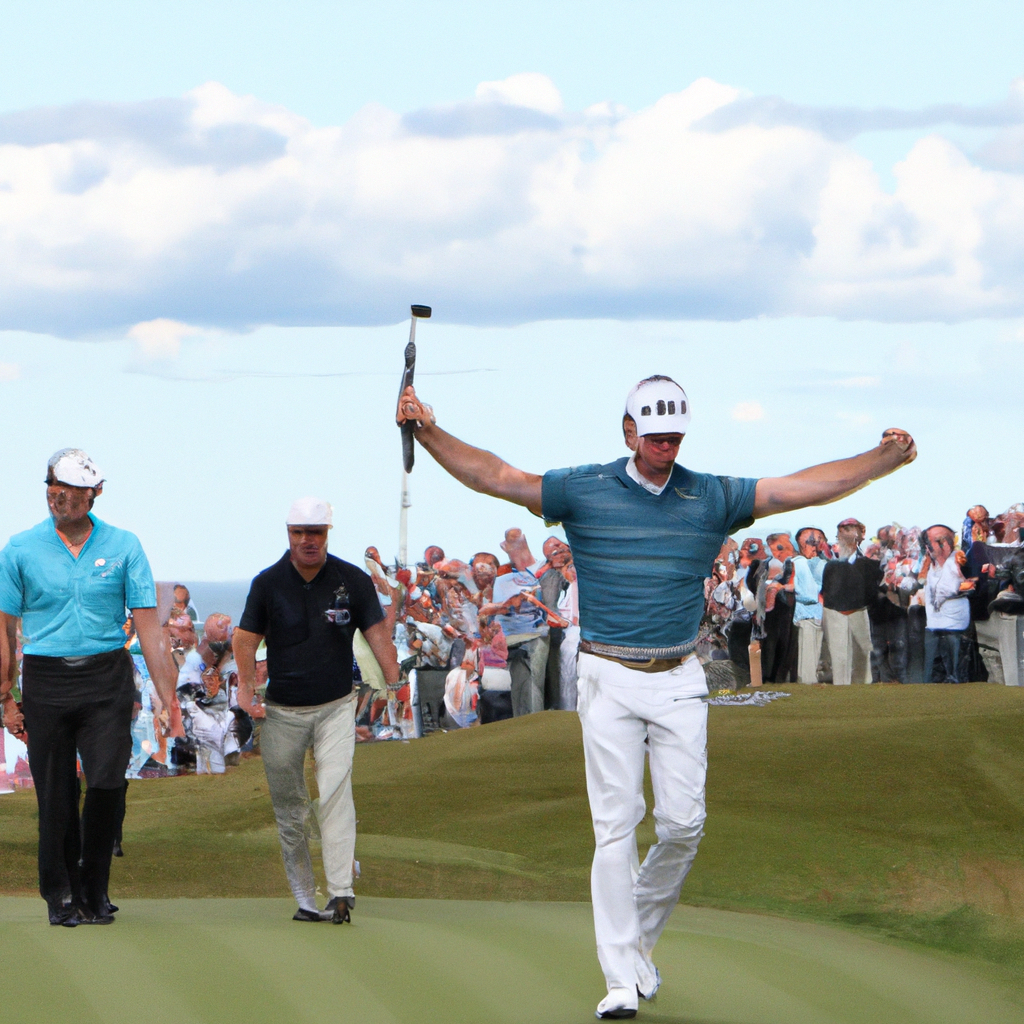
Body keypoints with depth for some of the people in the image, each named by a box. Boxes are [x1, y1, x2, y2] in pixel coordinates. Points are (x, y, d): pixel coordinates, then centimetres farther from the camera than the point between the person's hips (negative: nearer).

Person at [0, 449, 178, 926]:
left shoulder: (123, 547, 5)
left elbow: (147, 623, 4)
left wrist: (168, 692, -1)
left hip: (107, 679, 0)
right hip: (46, 680, 0)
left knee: (106, 784, -10)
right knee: (55, 794, 2)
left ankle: (94, 889, 8)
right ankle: (61, 893, 17)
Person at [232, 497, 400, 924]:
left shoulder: (353, 580, -1)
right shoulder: (268, 583, 0)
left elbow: (376, 632, 0)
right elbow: (247, 637, 4)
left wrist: (395, 683, -12)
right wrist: (245, 687, -9)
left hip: (335, 708, -1)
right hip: (281, 712, 1)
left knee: (335, 792, -18)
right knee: (289, 808, 4)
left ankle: (341, 890, -25)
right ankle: (305, 899, 12)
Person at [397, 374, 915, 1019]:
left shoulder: (713, 498, 4)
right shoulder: (585, 491, 0)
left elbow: (808, 487, -1)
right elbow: (496, 477, -6)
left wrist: (885, 459, -14)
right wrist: (429, 432, -19)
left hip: (680, 681, 2)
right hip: (610, 680, -2)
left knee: (684, 823, -3)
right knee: (616, 826, -5)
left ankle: (641, 934, 22)